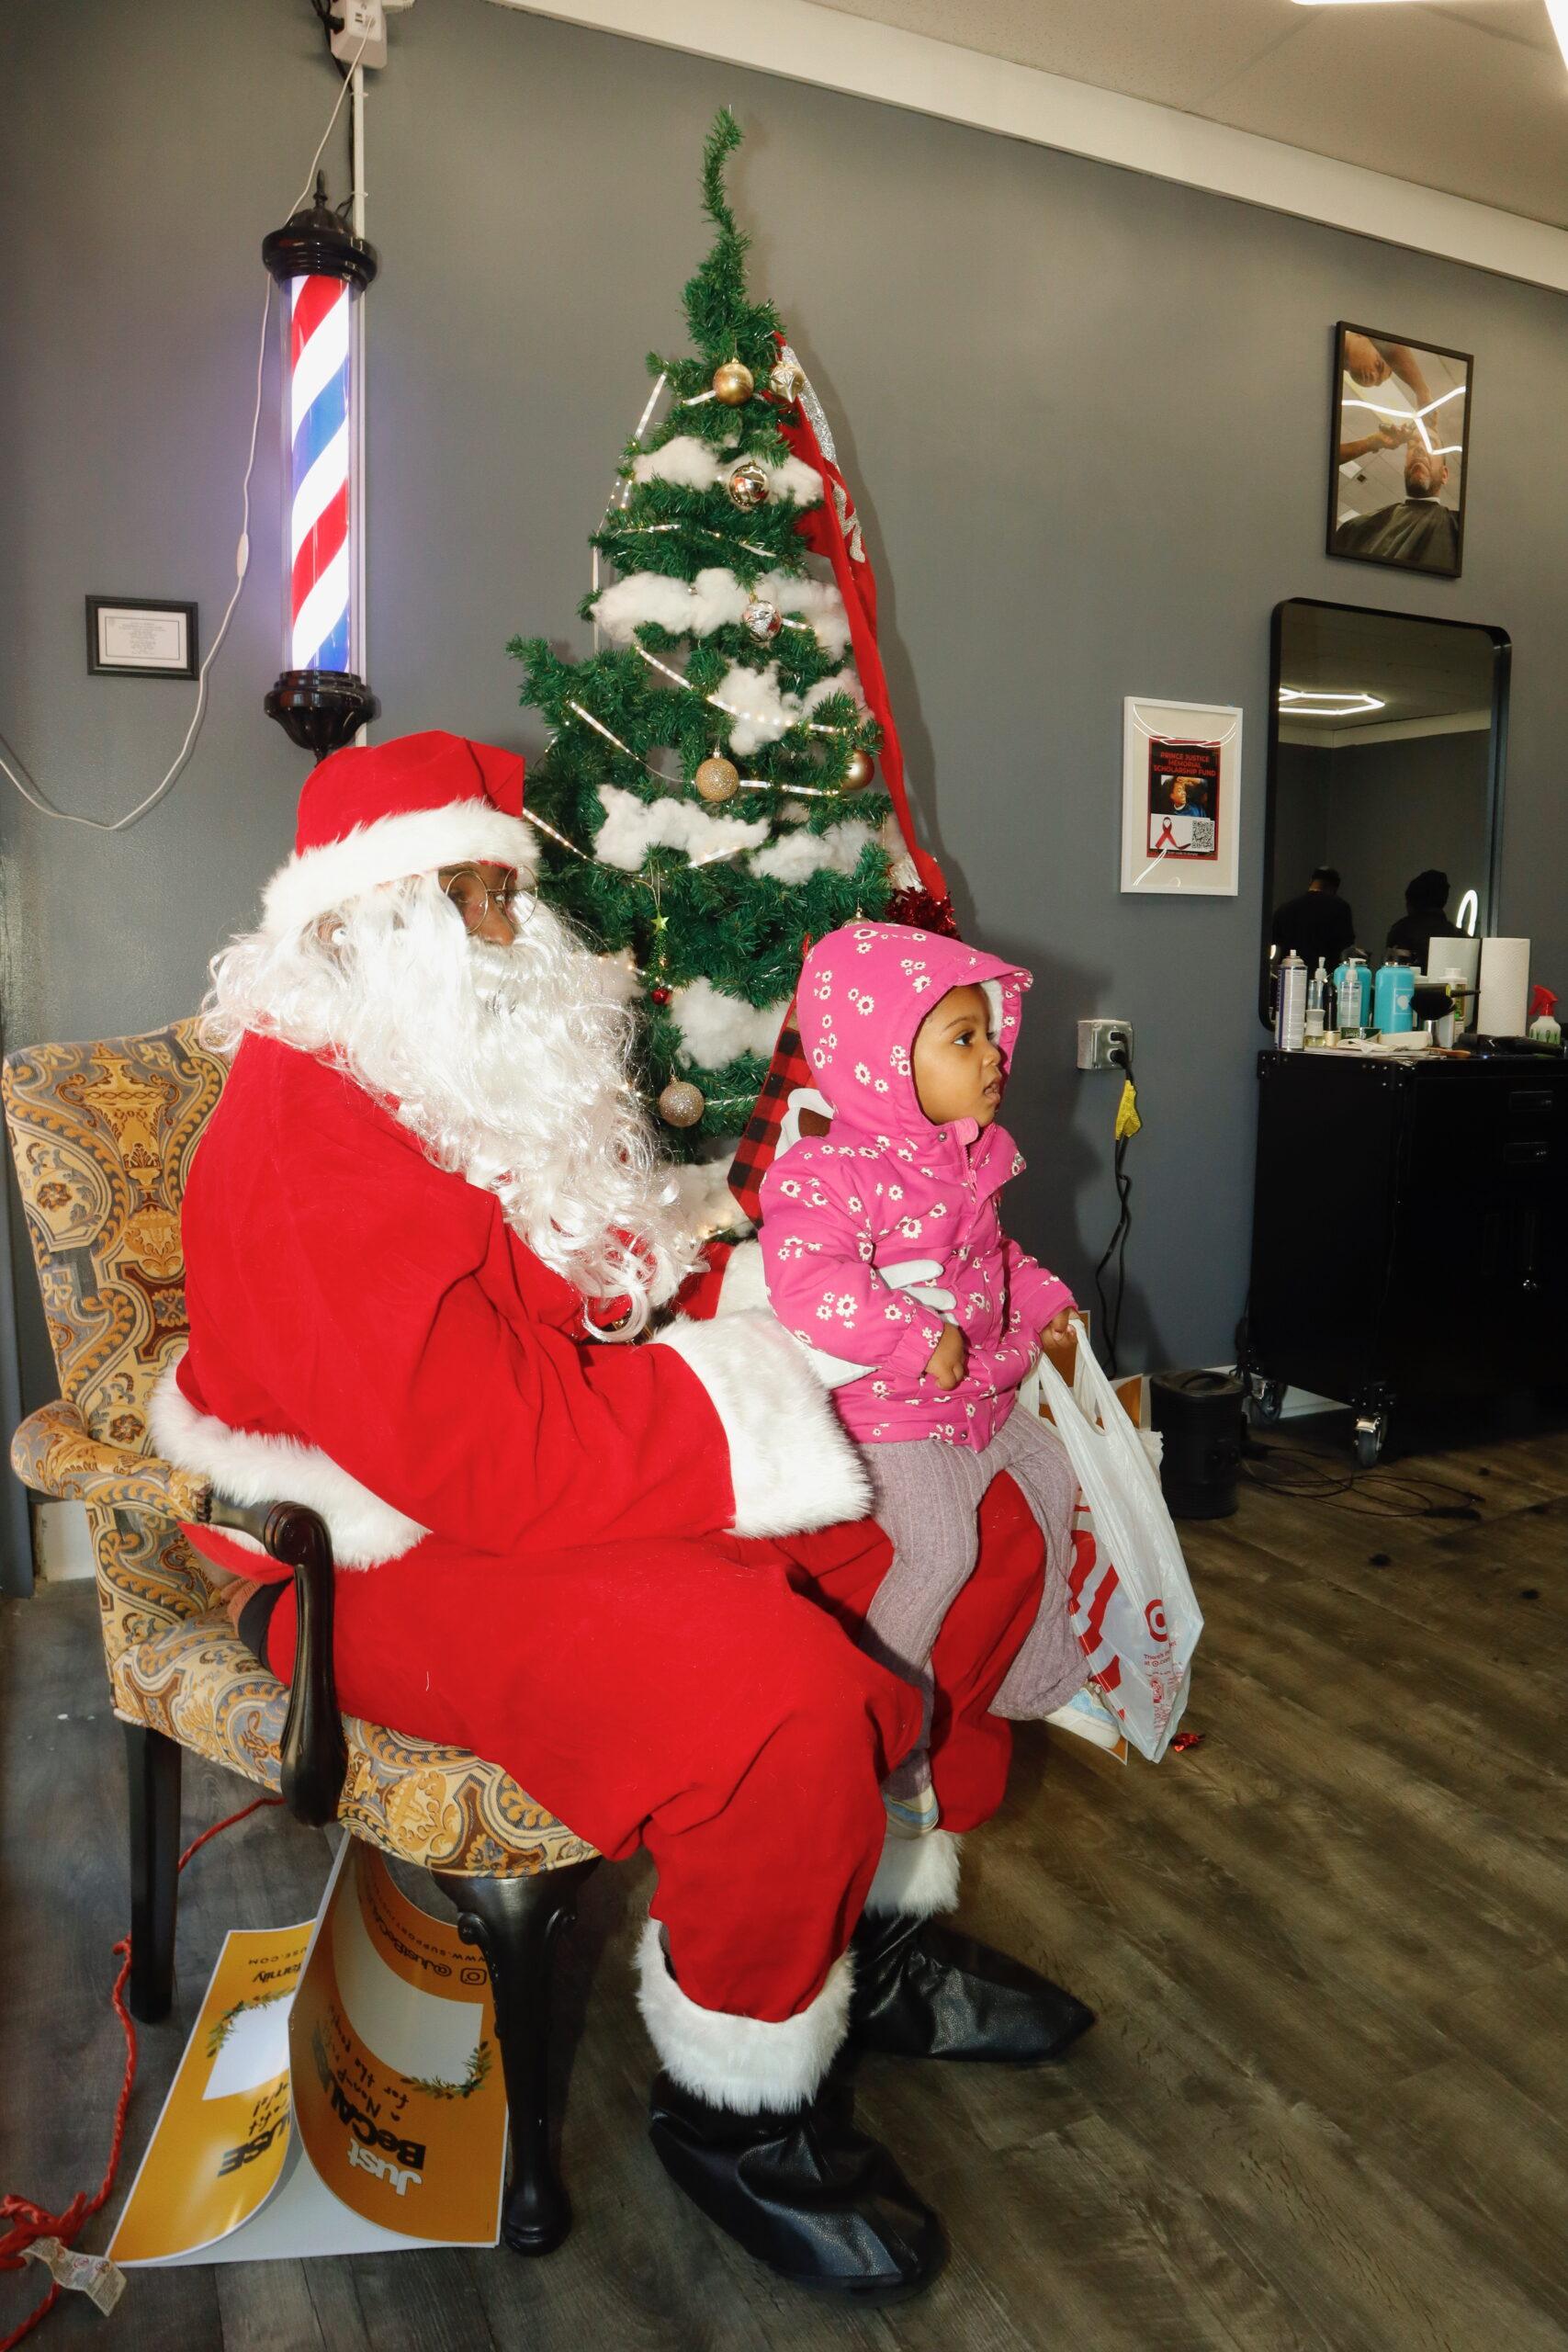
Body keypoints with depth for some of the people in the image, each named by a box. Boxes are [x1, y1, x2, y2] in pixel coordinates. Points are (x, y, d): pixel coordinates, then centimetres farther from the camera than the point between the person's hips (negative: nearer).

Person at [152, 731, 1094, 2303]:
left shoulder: (508, 1076, 11)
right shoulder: (309, 1140, -21)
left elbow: (622, 1286, 19)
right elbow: (487, 1460, -28)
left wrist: (755, 1291, -1)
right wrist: (747, 1398, -20)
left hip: (590, 1475, 10)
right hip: (413, 1561, -9)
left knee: (976, 1528, 6)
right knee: (779, 1701, -33)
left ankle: (879, 1938, 22)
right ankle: (735, 2111, 0)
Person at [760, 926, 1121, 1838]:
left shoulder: (971, 1156, 8)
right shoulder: (834, 1173, -23)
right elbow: (807, 1283, -37)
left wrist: (1043, 1298, 15)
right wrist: (922, 1340, -35)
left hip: (984, 1389, 9)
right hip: (891, 1412, -9)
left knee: (1057, 1475, 15)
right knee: (941, 1543, -24)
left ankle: (1045, 1672, 36)